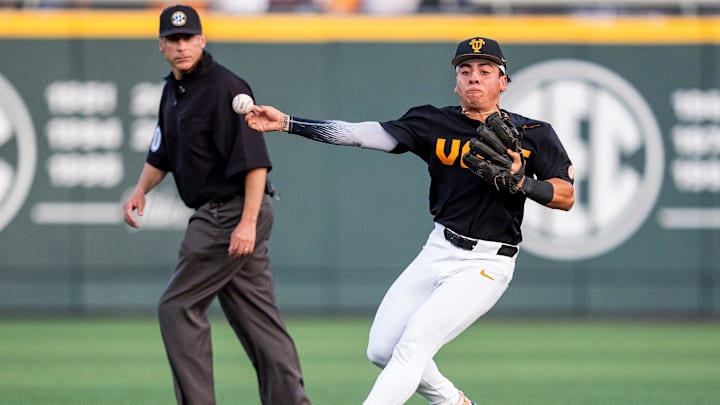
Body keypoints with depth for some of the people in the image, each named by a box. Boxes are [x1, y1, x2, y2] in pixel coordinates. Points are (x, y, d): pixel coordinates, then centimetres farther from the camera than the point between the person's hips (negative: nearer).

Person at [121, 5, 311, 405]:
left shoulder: (224, 88, -16)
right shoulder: (173, 90, 13)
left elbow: (255, 160, -21)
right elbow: (163, 153, 26)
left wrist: (248, 222, -26)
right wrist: (141, 190, 9)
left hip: (233, 213, -10)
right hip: (216, 215, 10)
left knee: (179, 308, -6)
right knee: (258, 316, 7)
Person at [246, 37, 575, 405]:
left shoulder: (533, 135, -5)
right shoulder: (436, 124, 0)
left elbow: (566, 197, -4)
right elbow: (362, 133, -6)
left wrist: (522, 182, -24)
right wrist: (287, 123, -14)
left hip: (486, 264, -5)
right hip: (439, 251, 5)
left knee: (413, 344, -18)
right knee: (381, 350, 7)